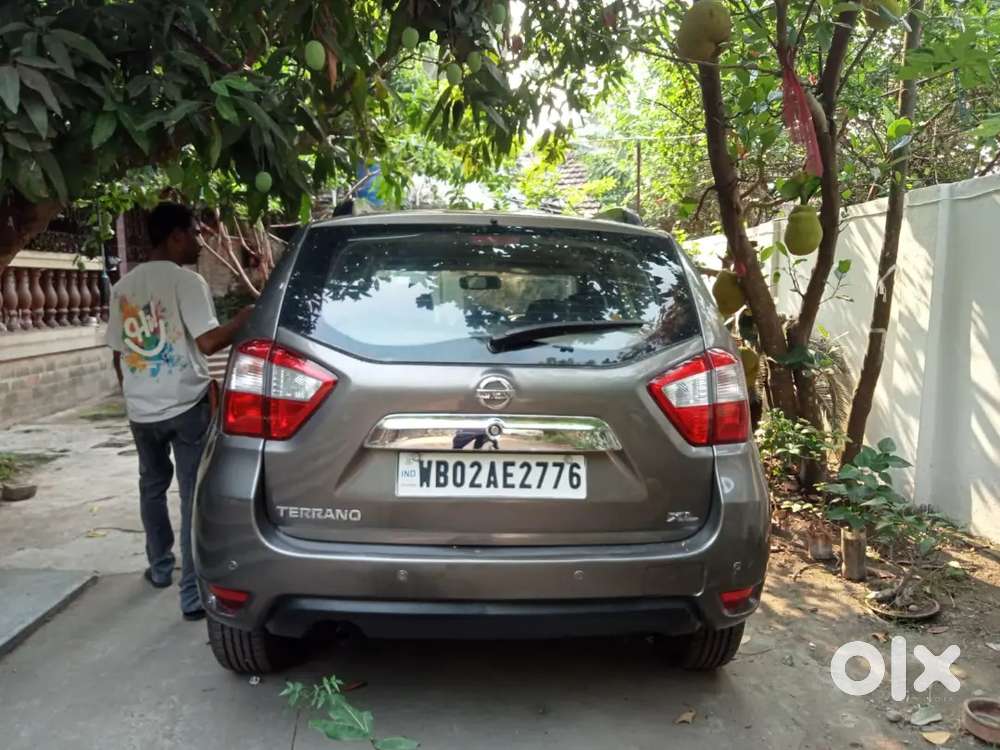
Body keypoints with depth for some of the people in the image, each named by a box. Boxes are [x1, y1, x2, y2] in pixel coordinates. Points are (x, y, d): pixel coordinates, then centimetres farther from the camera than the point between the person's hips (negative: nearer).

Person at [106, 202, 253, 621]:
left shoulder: (123, 287, 9)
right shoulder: (186, 281, -11)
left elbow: (119, 354, 13)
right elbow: (208, 342, -20)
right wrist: (247, 317, -7)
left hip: (141, 409, 6)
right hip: (187, 405, -6)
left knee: (152, 487, 23)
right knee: (193, 496, -2)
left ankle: (160, 567, 37)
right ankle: (193, 594, -1)